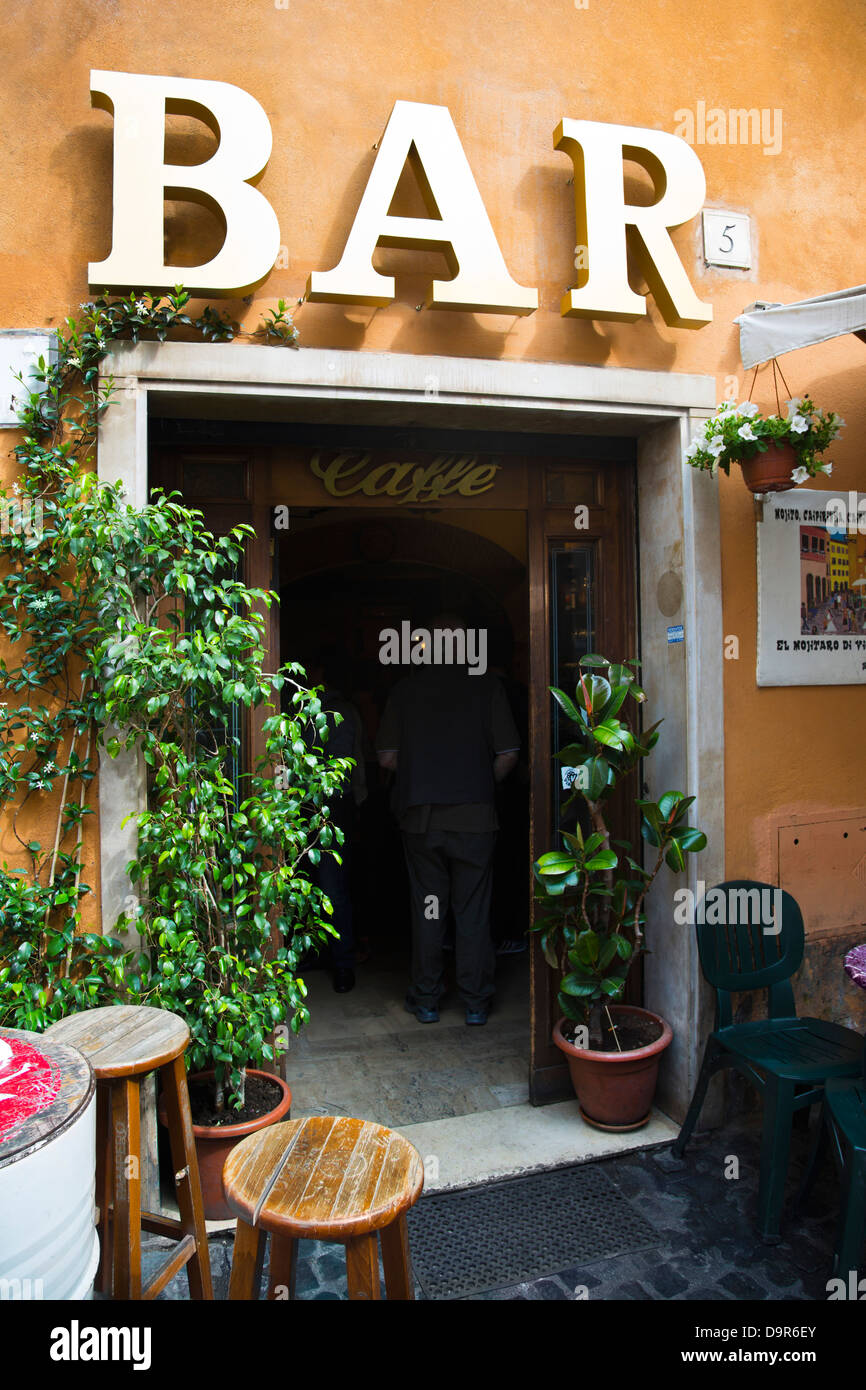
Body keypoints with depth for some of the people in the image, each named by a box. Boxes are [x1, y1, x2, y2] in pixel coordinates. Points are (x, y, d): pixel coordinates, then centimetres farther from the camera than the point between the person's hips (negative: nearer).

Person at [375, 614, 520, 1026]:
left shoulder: (405, 688, 2)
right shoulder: (487, 685, -1)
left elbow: (386, 757, 3)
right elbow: (508, 754, -2)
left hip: (420, 816, 1)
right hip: (474, 815, -1)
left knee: (427, 908, 11)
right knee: (473, 910, 8)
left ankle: (426, 1000, 19)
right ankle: (475, 1002, 16)